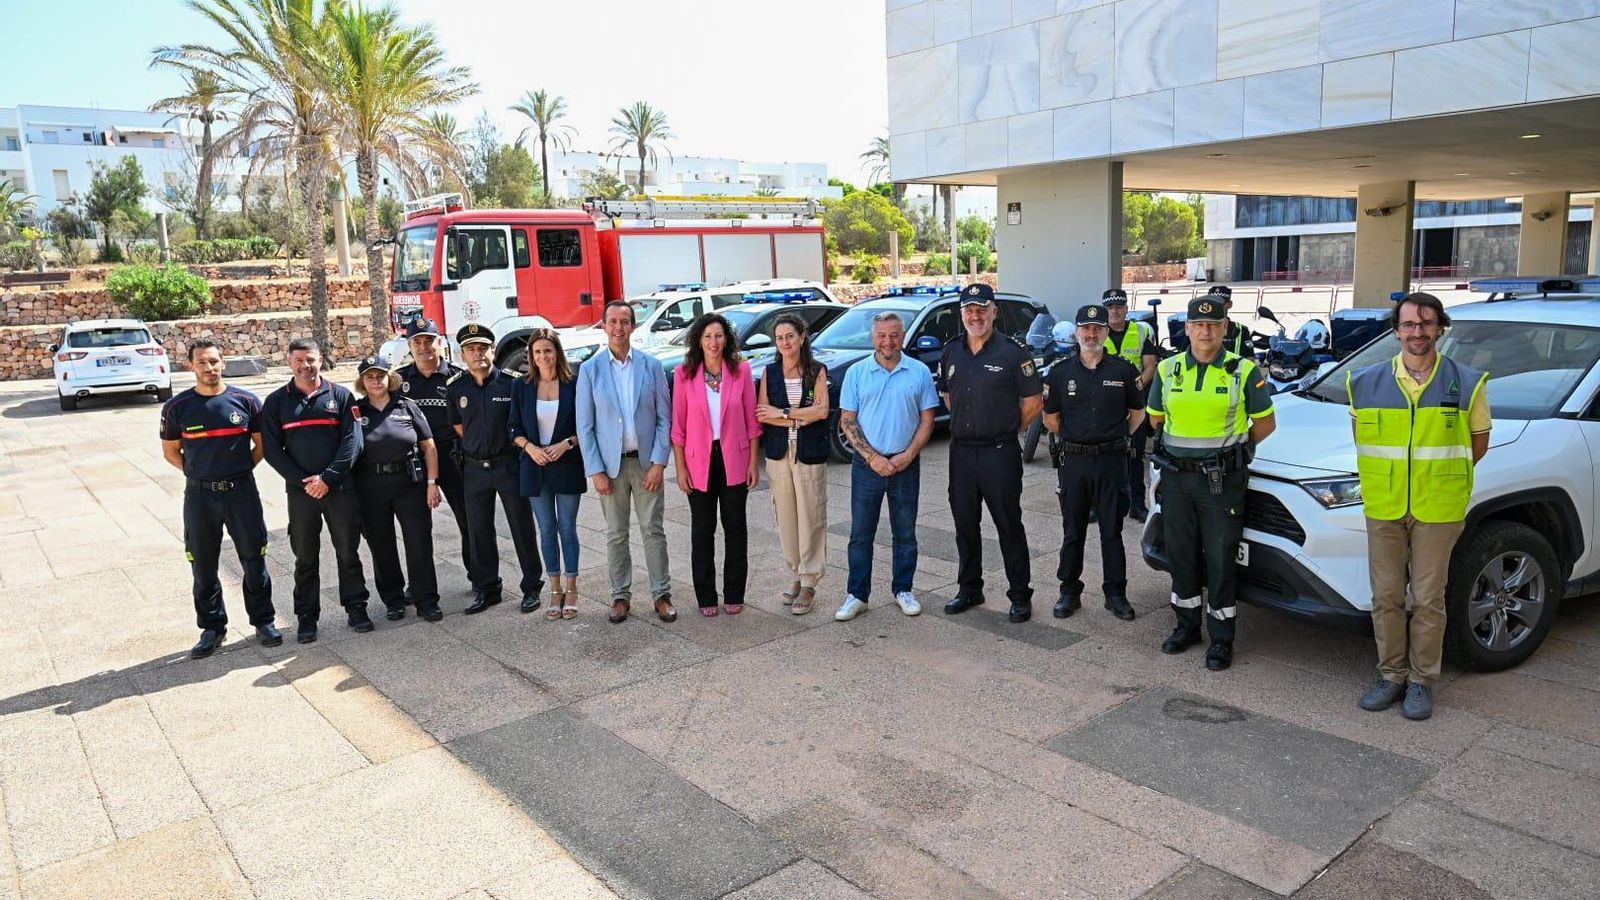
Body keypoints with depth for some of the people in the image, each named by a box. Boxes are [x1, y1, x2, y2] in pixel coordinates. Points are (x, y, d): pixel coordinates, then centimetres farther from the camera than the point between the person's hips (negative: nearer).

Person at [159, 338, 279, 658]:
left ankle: (264, 621, 20)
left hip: (242, 491, -1)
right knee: (203, 566, 8)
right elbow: (170, 451, 9)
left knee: (254, 560, 6)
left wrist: (241, 471, 1)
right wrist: (199, 474, 2)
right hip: (199, 496, 1)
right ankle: (212, 627, 22)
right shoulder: (177, 407, 0)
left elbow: (262, 443, 8)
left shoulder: (245, 401, -2)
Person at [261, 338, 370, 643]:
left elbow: (352, 441, -5)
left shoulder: (341, 396, 3)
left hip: (339, 488, -1)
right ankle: (306, 616, 18)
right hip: (300, 491, 1)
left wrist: (328, 477, -14)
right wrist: (303, 481, -11)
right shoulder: (276, 402, 6)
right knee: (305, 557, 8)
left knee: (348, 551, 6)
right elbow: (272, 449, 0)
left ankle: (356, 607, 18)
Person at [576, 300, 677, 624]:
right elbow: (585, 425, -1)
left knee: (653, 531, 4)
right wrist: (596, 471, -7)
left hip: (646, 462, 0)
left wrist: (659, 463, -8)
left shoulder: (651, 365, 1)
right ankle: (620, 595, 20)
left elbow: (664, 418, 0)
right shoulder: (590, 370, 0)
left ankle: (662, 594, 14)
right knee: (616, 535, 8)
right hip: (610, 464, 0)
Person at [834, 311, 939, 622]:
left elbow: (927, 420, 3)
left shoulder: (920, 372, 2)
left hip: (906, 465, 1)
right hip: (866, 465, 0)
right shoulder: (856, 373, 1)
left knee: (905, 534, 10)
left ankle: (903, 590, 24)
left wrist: (907, 456, -10)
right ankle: (857, 595, 14)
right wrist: (873, 457, -11)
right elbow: (847, 421, -1)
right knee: (861, 534, 4)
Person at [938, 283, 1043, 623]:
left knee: (1009, 525, 1)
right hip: (961, 451, 5)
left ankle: (1020, 596, 11)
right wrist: (966, 424, 13)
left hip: (999, 452, -5)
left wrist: (1006, 430, 3)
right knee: (965, 525, 13)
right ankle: (969, 589, 26)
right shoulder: (951, 352, 9)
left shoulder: (1013, 352, -6)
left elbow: (1033, 403, -3)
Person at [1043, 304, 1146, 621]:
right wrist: (1071, 440, 10)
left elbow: (1138, 412, 13)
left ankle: (1116, 593, 16)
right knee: (1072, 531, 9)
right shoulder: (1060, 372, 3)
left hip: (1112, 460, -1)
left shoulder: (1123, 370, 2)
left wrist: (1119, 437, 8)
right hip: (1073, 461, 1)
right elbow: (1050, 418, 11)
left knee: (1112, 530, 7)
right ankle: (1069, 591, 18)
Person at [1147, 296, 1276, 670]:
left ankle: (1221, 637, 12)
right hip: (1176, 475, 3)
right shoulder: (1168, 369, 4)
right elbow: (1156, 418, 15)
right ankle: (1187, 625, 27)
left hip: (1222, 479, -3)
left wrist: (1231, 445, 4)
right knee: (1180, 553, 11)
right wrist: (1187, 440, 11)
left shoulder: (1244, 371, -4)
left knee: (1220, 558, 1)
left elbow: (1265, 423, 4)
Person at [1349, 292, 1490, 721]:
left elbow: (1478, 440, 9)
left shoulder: (1467, 384, -1)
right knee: (1386, 597, 8)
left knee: (1428, 600, 4)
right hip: (1383, 508, 2)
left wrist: (1442, 475, 6)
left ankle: (1422, 681, 18)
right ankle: (1391, 674, 21)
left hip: (1438, 510, -1)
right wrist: (1381, 473, 8)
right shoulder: (1366, 383, 3)